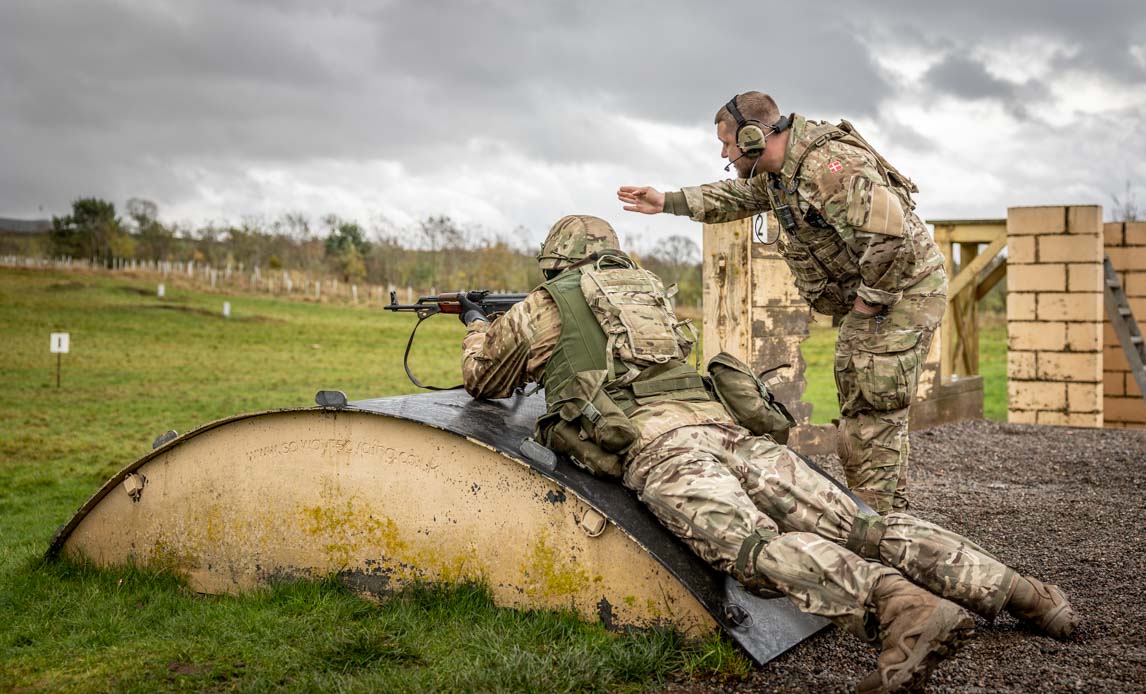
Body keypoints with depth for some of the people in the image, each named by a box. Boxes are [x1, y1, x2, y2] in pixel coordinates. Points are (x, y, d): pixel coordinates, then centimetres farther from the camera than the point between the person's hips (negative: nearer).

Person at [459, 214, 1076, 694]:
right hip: (721, 422, 6)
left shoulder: (543, 307, 17)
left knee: (757, 546, -28)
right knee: (858, 527, -4)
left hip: (654, 443, -6)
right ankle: (1016, 590, -14)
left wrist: (477, 327, 52)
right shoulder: (644, 285, 33)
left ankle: (903, 609, -50)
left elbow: (482, 380, 31)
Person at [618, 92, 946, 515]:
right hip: (867, 294, 10)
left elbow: (890, 240, -36)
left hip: (904, 290, -10)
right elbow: (736, 197, 25)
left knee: (876, 411, -11)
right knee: (856, 412, 14)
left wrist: (867, 303, -22)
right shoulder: (777, 170, 4)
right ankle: (864, 510, 24)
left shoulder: (832, 166, -29)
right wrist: (666, 202, 18)